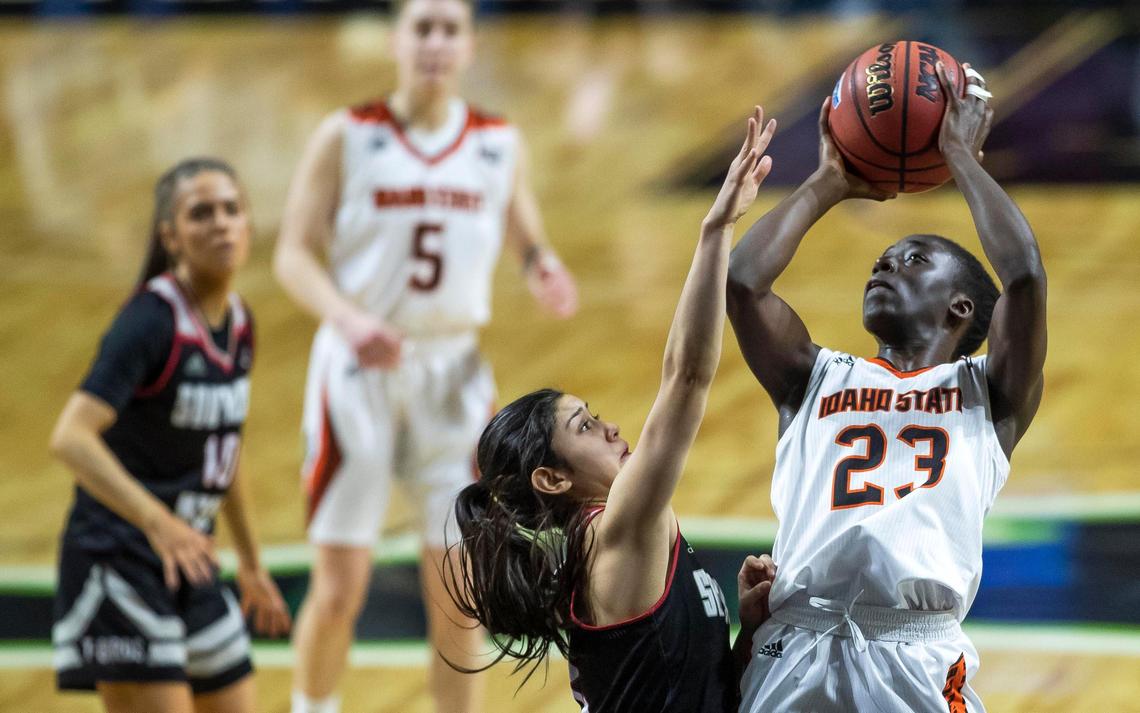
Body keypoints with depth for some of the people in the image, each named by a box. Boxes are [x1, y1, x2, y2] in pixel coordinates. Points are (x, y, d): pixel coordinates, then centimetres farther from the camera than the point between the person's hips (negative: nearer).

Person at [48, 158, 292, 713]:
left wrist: (250, 563, 25)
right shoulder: (152, 321, -18)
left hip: (187, 558, 8)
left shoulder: (238, 322, 7)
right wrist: (156, 520, -41)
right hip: (118, 558, -8)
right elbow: (71, 437, -30)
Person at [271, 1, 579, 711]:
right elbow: (295, 254, -6)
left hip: (453, 373, 2)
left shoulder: (500, 145, 3)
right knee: (340, 586, -2)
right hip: (359, 370, -2)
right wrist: (349, 318, -25)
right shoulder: (348, 137, -5)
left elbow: (527, 238, 13)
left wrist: (543, 267, -11)